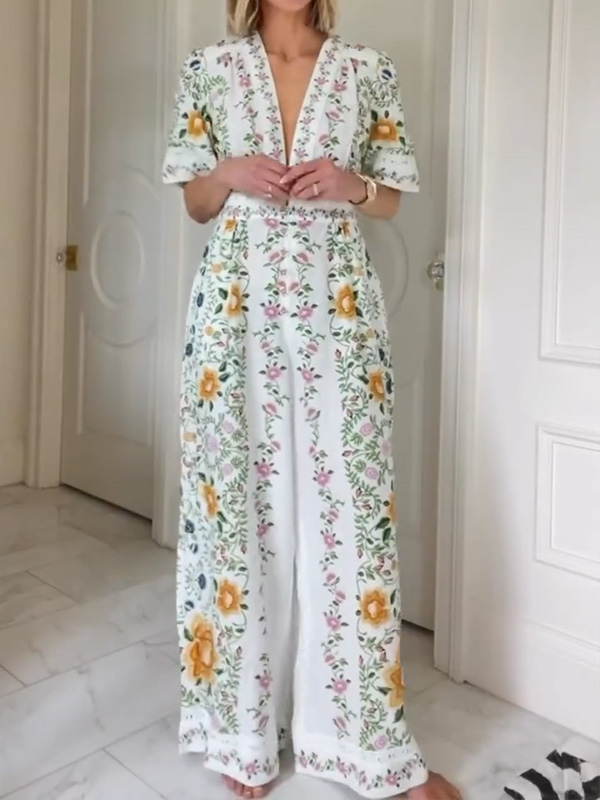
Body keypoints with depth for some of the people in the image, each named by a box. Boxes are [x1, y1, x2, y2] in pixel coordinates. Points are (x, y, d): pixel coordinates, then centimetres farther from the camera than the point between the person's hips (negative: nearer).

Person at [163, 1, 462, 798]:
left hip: (337, 304, 0)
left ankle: (369, 735, 14)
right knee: (241, 499, 1)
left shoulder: (369, 71, 11)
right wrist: (231, 173, -8)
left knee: (347, 501, -1)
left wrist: (348, 183, -8)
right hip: (239, 302, 1)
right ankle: (247, 726, 19)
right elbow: (197, 202, 13)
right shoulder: (210, 68, 12)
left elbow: (392, 198, 13)